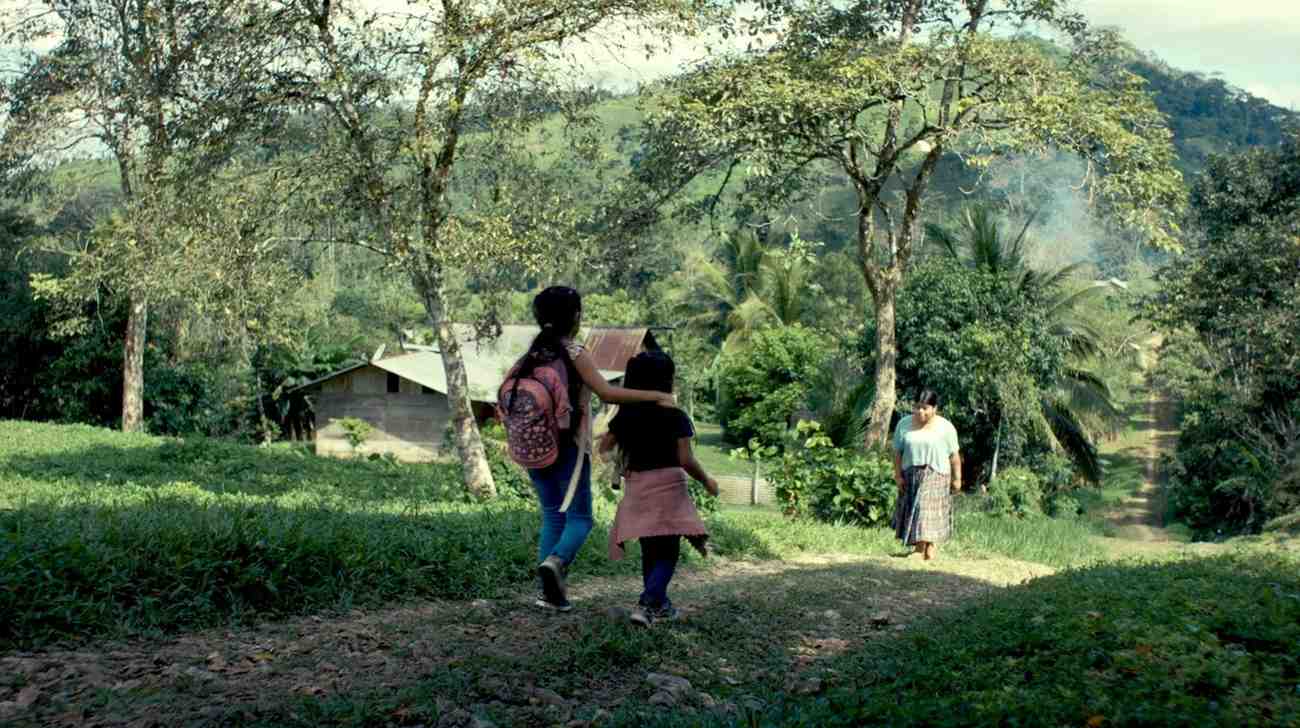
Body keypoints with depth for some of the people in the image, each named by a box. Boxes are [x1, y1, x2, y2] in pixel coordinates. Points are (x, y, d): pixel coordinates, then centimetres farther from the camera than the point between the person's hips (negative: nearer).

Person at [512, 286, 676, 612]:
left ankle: (551, 591, 10)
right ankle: (556, 561, -24)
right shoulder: (575, 353, -11)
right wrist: (657, 396, -17)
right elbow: (607, 392, -20)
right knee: (579, 517, 4)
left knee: (552, 517, 14)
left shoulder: (531, 354, 6)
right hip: (569, 448, -5)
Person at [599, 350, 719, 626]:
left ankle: (659, 604, 30)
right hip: (668, 485, -5)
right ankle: (646, 604, -16)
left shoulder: (625, 415, 3)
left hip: (636, 487, 5)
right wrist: (707, 482, 2)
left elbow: (604, 447, 9)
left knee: (650, 550, 18)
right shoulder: (675, 417, -10)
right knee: (668, 552, 1)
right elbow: (686, 460, -13)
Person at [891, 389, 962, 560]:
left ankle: (929, 546, -4)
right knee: (912, 510, 5)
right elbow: (897, 451, 2)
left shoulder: (945, 427, -5)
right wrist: (898, 475, -3)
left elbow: (954, 455, -2)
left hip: (936, 476, -3)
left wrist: (957, 478, -3)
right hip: (911, 475, 3)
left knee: (931, 511, -8)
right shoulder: (904, 424, 1)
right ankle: (918, 544, 15)